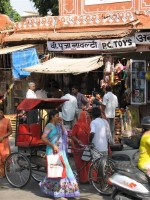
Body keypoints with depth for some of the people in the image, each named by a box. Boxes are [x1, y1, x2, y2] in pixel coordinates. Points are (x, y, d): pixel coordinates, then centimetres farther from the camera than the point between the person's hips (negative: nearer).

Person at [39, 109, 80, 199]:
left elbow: (64, 133, 7)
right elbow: (43, 138, -18)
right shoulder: (49, 126, -10)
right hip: (53, 151, -8)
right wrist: (53, 145, -21)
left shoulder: (58, 125, 13)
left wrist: (61, 124, 2)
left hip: (61, 151, 8)